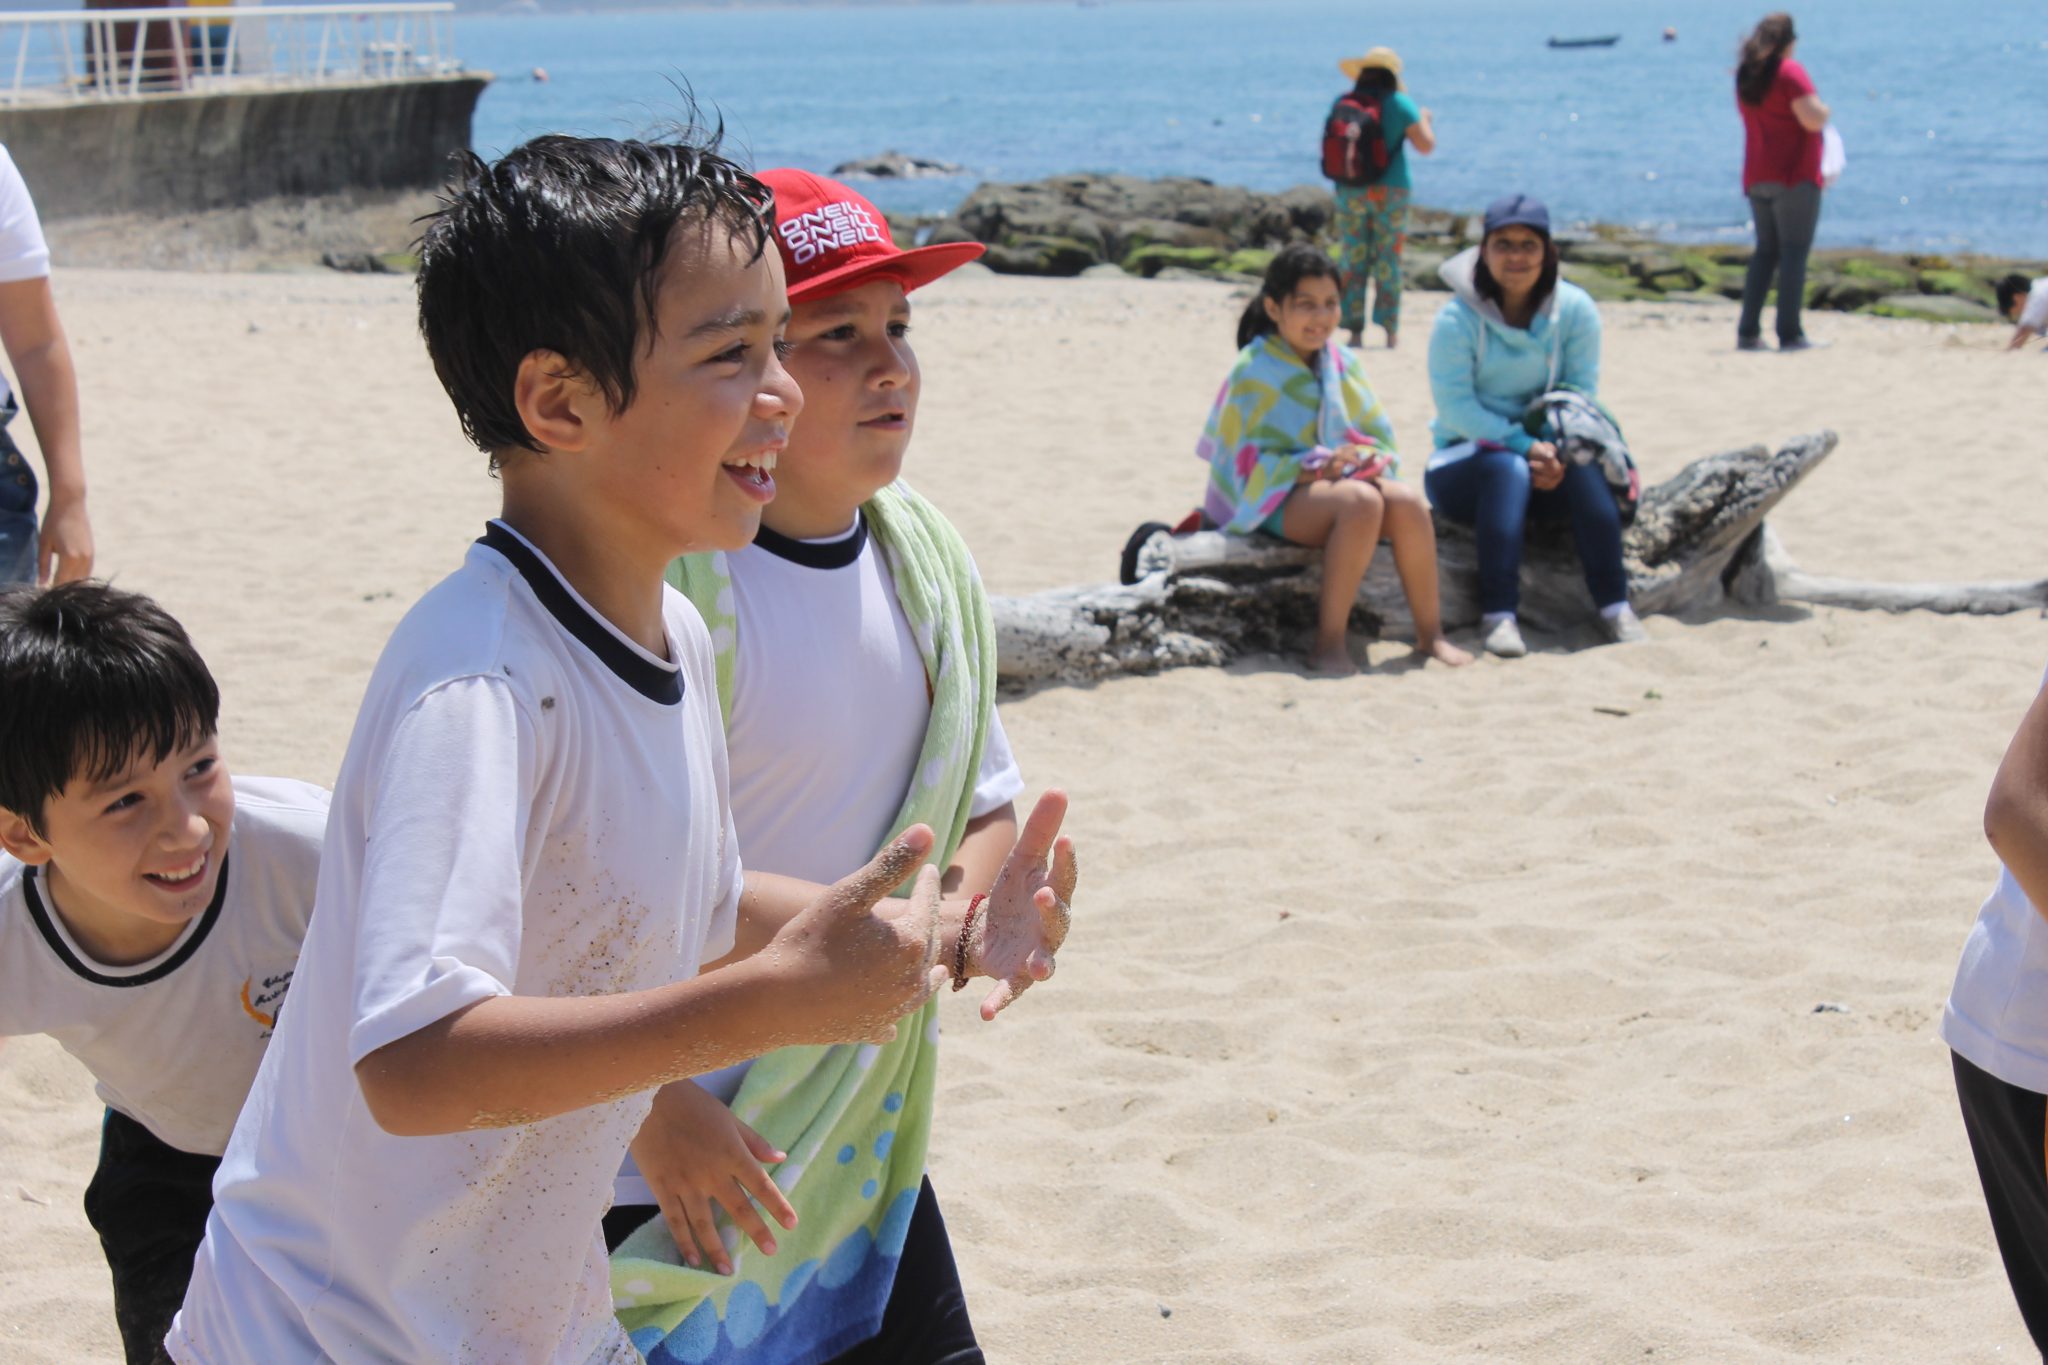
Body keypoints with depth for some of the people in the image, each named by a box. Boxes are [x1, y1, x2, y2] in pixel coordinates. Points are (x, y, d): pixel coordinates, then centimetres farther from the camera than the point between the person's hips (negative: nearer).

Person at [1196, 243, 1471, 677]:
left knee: (1407, 502, -26)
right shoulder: (1253, 371, -7)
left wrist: (1367, 458, -13)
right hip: (1274, 499, -5)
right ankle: (1329, 643, -33)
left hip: (1344, 478, 6)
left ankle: (1429, 634, -16)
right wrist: (1314, 468, -22)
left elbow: (1379, 434, 12)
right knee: (1361, 502, -36)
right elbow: (1243, 458, -11)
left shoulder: (1343, 362, 9)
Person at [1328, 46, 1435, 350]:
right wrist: (1425, 120, 14)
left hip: (1349, 191, 2)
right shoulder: (1400, 103, -6)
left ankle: (1355, 329, 1)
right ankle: (1390, 328, 6)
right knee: (1388, 260, 6)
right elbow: (1426, 145, -6)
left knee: (1353, 259, 5)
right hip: (1390, 189, -2)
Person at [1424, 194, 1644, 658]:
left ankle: (1615, 604, -28)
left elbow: (1582, 390, -4)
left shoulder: (1575, 310, -1)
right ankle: (1499, 614, -41)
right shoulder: (1457, 319, -9)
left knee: (1585, 467, -30)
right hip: (1466, 459, -2)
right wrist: (1523, 446, -26)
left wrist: (1556, 449, -23)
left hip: (1545, 453, 2)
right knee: (1507, 469, -35)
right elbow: (1454, 406, -15)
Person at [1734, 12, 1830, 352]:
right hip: (1794, 175, -7)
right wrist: (1824, 109, 1)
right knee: (1794, 252, -5)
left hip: (1756, 178, 7)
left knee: (1765, 251, 13)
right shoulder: (1790, 72, -10)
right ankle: (1790, 333, -8)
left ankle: (1748, 331, 7)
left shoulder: (1745, 76, 13)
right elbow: (1813, 119, -19)